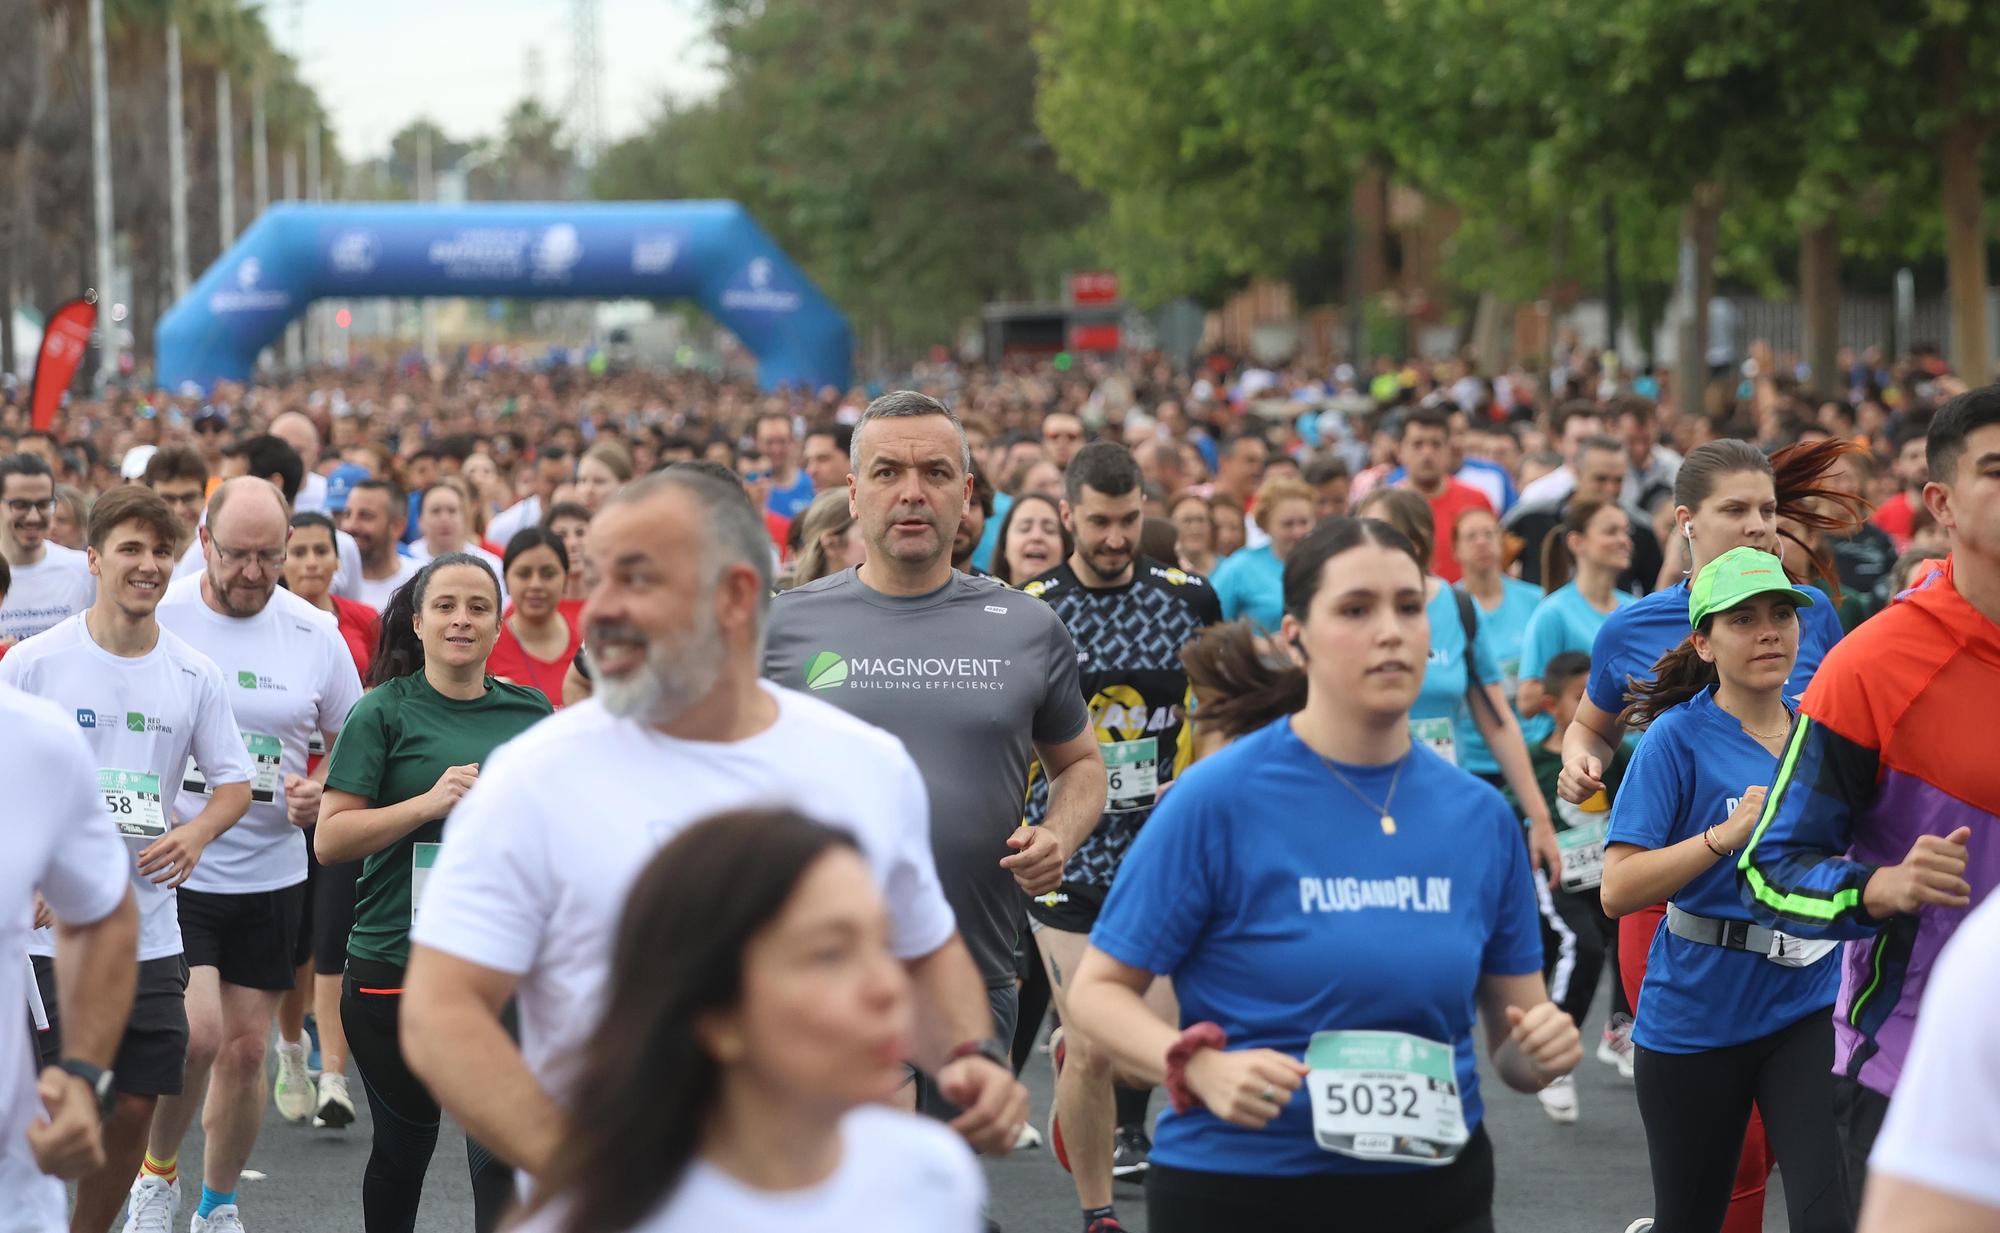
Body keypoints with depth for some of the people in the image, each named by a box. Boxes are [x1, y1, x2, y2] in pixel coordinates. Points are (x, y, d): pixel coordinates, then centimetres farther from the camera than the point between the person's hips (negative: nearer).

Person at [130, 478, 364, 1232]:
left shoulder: (315, 634, 1)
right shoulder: (153, 619, -7)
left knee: (244, 1048, 8)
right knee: (196, 1034, -16)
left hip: (271, 877, 3)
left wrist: (322, 794, -8)